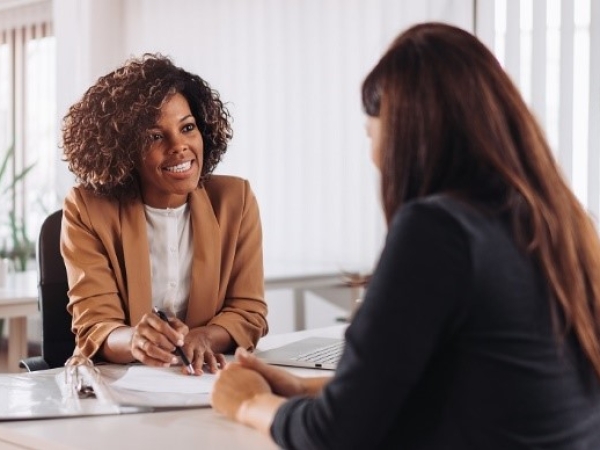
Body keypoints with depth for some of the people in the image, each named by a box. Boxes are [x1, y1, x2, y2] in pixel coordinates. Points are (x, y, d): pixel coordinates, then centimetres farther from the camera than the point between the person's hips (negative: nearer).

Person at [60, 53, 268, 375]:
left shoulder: (235, 200, 1)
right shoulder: (87, 209, -5)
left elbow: (249, 313, 1)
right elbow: (94, 327, -10)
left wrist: (201, 338, -21)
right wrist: (134, 340, -33)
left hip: (213, 378, 2)